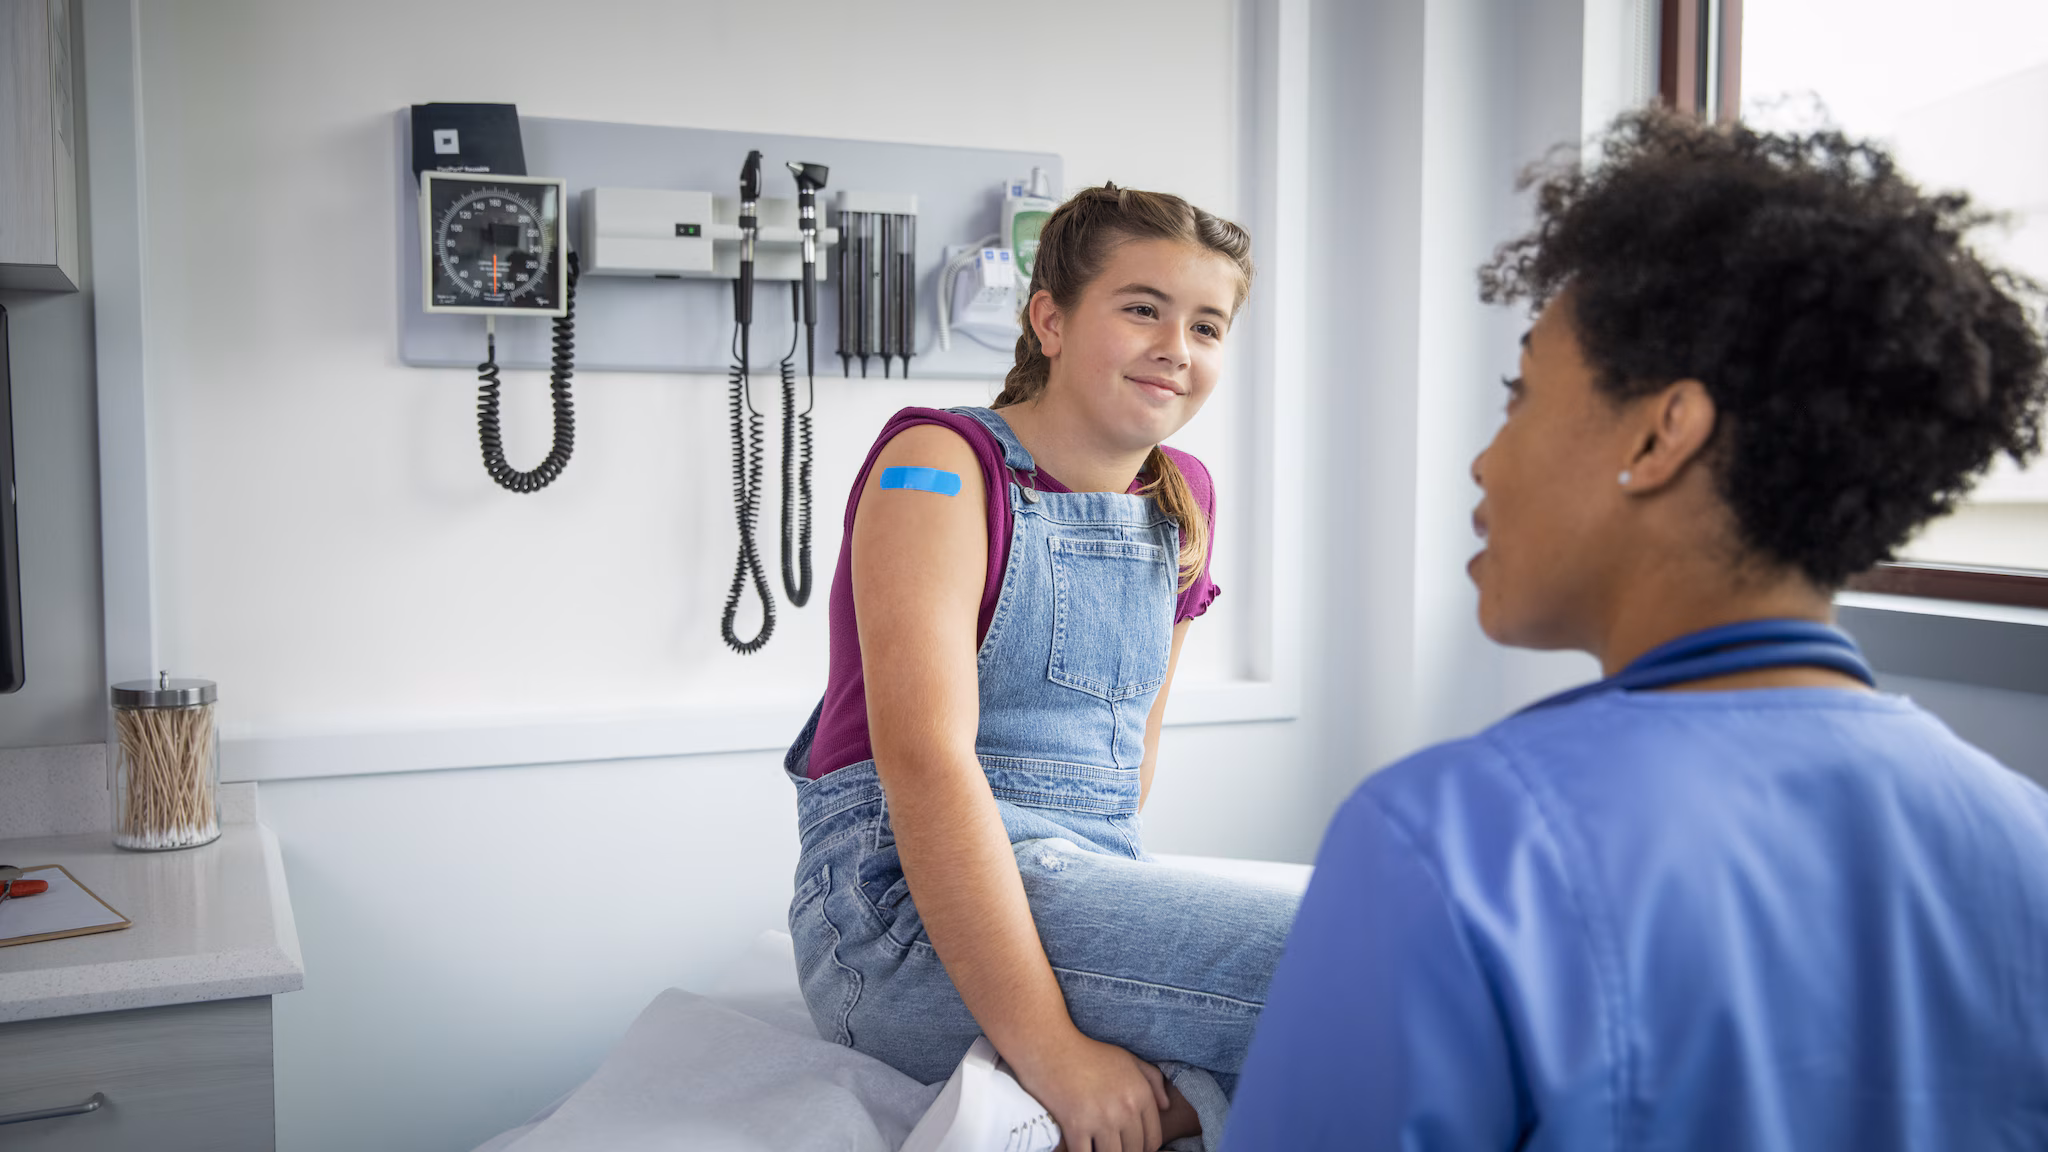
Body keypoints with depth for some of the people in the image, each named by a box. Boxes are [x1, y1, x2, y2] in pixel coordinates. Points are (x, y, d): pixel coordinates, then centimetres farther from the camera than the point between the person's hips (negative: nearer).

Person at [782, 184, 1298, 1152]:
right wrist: (1049, 1048, -25)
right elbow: (924, 757, -20)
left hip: (1080, 887, 8)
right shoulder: (940, 464, -8)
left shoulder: (1184, 500, 13)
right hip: (907, 907, -8)